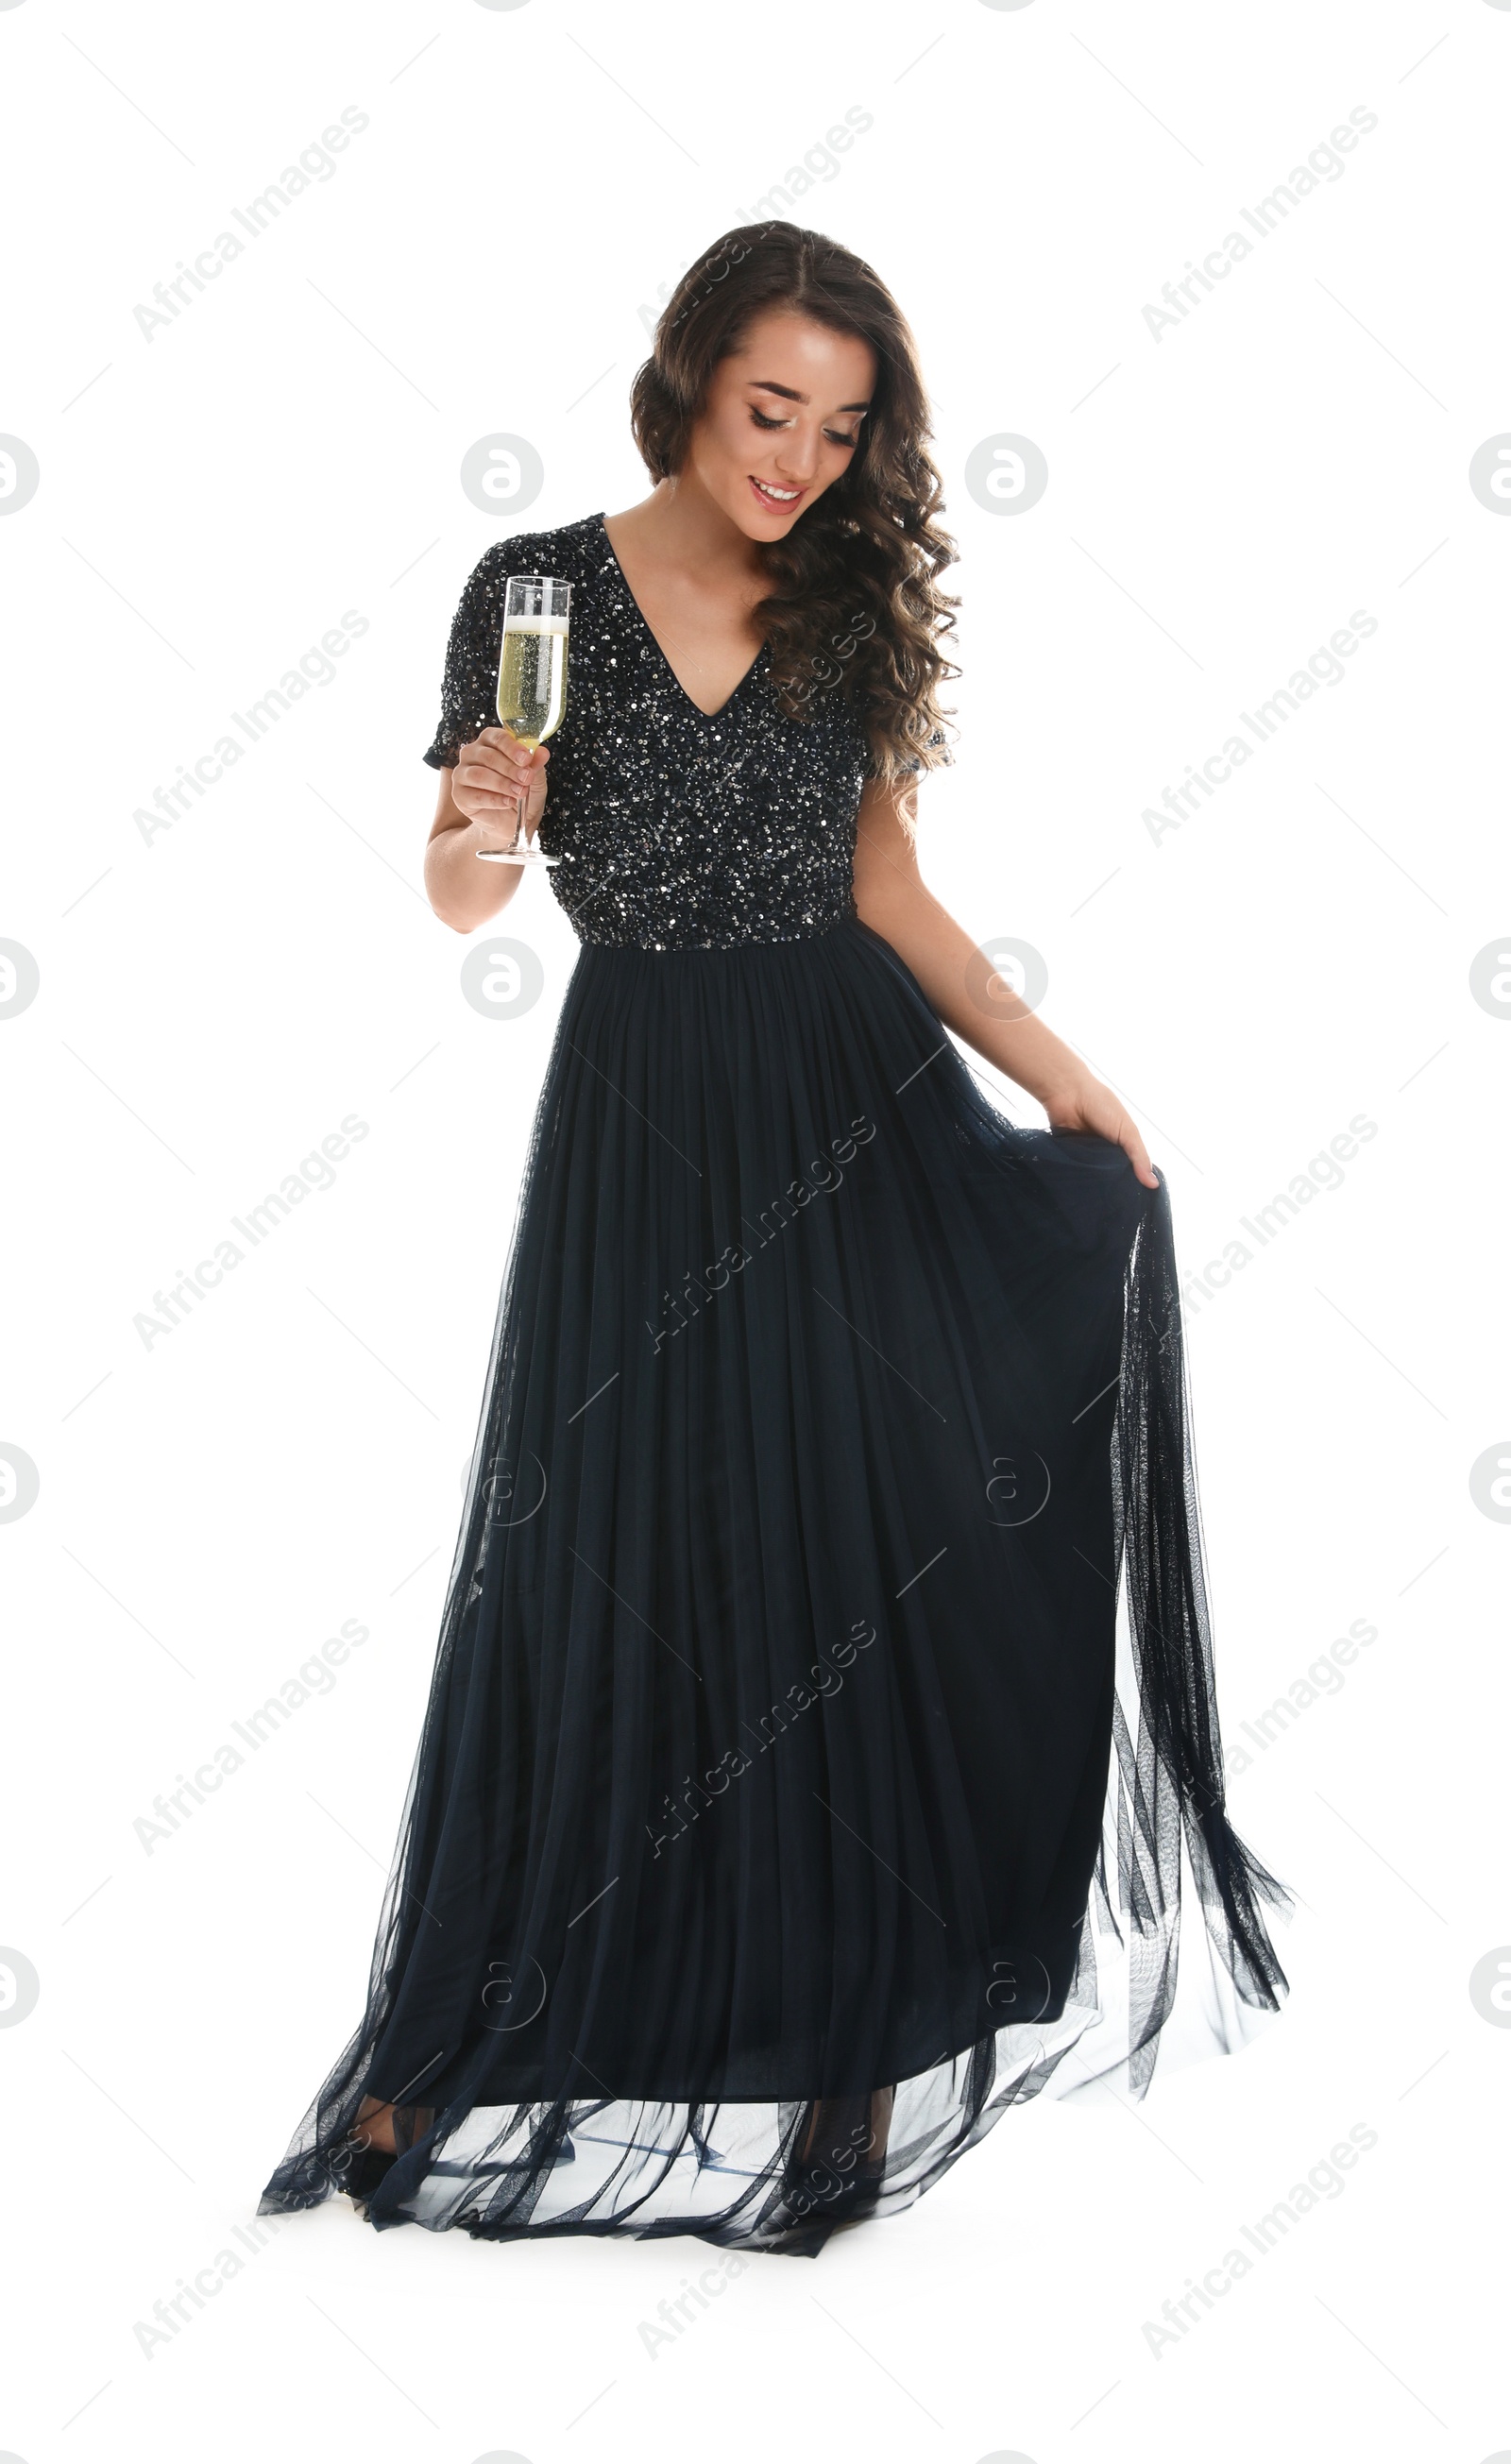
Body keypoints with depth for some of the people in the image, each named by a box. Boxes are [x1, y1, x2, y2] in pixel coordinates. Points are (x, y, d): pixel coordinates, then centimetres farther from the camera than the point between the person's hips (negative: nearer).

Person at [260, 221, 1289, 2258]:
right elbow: (457, 900, 1)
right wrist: (480, 828, -22)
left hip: (857, 1098, 2)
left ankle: (859, 2022, 13)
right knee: (615, 1567, 2)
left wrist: (1068, 1084, 2)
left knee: (886, 1551, -1)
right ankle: (491, 2032, 18)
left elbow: (886, 887, 7)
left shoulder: (854, 604, 4)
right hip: (644, 1110, -2)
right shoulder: (541, 588, -2)